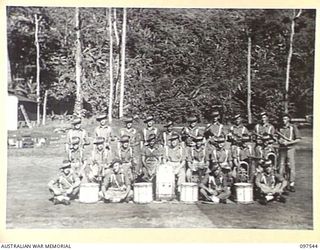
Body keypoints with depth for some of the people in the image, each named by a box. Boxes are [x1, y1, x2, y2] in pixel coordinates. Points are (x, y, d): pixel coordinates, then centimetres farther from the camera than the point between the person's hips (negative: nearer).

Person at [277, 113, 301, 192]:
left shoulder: (293, 127, 2)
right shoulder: (280, 128, 13)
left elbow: (298, 139, -1)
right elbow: (277, 138, 23)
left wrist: (288, 142, -11)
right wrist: (279, 141, 0)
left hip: (290, 148, -3)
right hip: (282, 149, 3)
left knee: (291, 166, -6)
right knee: (281, 166, 2)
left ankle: (291, 184, -2)